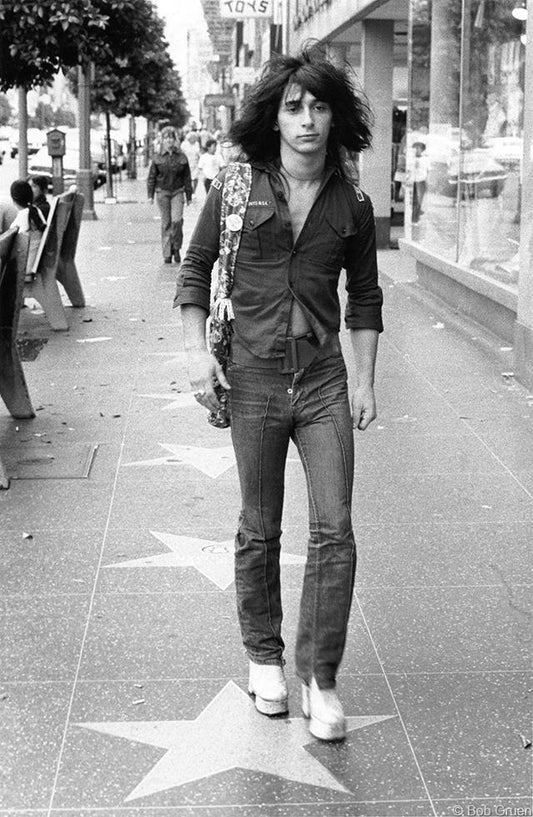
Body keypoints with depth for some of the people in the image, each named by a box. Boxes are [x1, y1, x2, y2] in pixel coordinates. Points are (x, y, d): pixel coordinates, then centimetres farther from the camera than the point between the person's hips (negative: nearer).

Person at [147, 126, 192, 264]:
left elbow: (187, 178, 8)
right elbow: (151, 177, 7)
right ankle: (167, 254, 8)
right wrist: (150, 195, 2)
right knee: (165, 223, 2)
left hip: (177, 192, 0)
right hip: (162, 192, 0)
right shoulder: (157, 158, 3)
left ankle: (176, 248, 5)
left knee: (177, 220, -15)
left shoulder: (181, 157, 3)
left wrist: (189, 196, 8)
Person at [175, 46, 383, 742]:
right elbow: (195, 269, 7)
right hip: (253, 378, -1)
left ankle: (319, 674, 9)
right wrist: (197, 350, -4)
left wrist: (365, 382, 7)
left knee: (335, 533, -4)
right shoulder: (237, 187, -1)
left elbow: (366, 297, 13)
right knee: (259, 533, 9)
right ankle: (264, 657, 27)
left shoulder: (352, 203, 3)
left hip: (324, 380, 1)